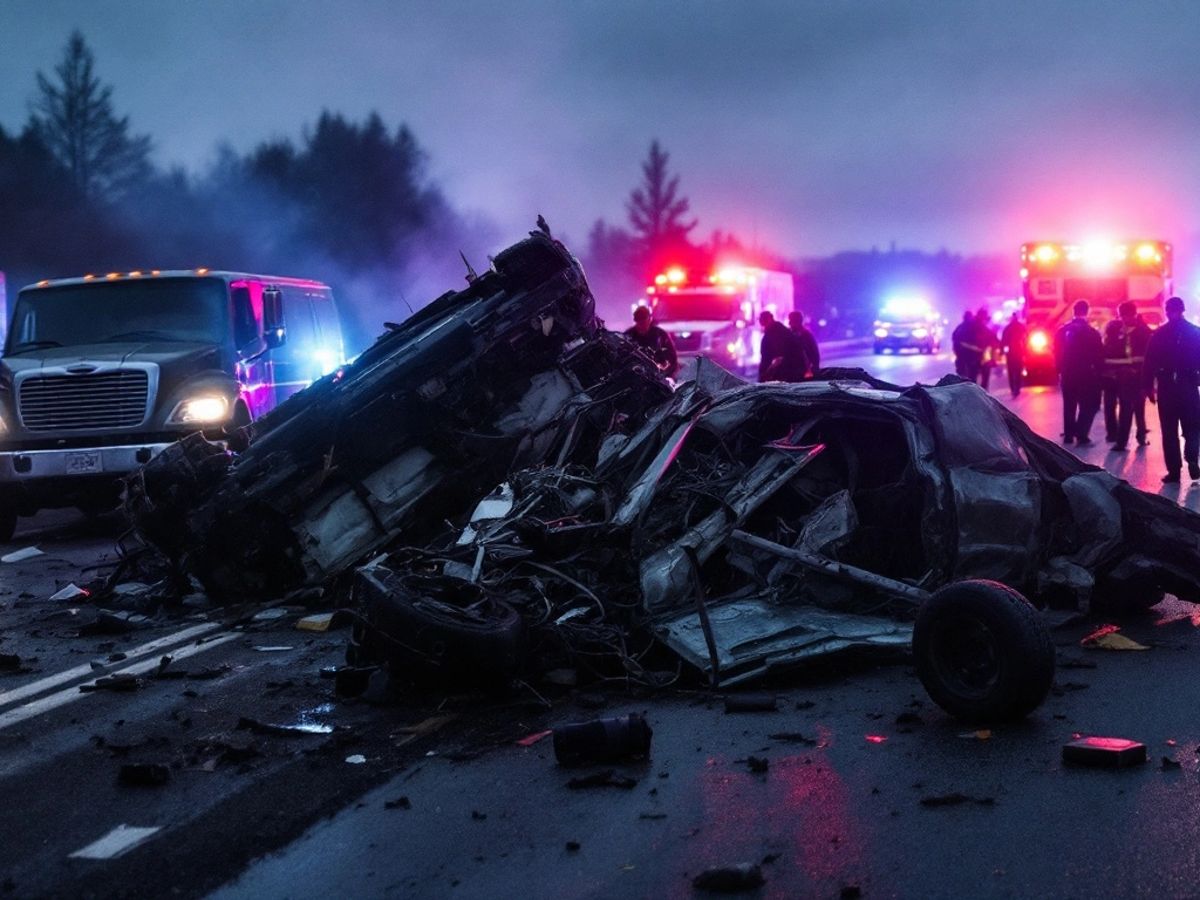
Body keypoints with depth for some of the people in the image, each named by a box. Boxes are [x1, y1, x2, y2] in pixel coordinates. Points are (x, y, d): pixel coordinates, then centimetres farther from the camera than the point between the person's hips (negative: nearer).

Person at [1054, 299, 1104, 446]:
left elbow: (1057, 353, 4)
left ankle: (1068, 435, 18)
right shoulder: (1092, 333, -12)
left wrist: (1060, 371, 13)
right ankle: (1081, 434, -9)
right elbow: (1099, 356, -9)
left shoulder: (1063, 331, 1)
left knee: (1069, 406, 15)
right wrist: (1097, 372, 3)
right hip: (1086, 375, -4)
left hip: (1067, 374, 4)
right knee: (1088, 406, 4)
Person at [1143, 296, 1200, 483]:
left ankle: (1174, 470, 2)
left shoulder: (1159, 334, -1)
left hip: (1166, 386, 0)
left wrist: (1148, 387, 1)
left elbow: (1149, 362, -4)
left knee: (1169, 431, 6)